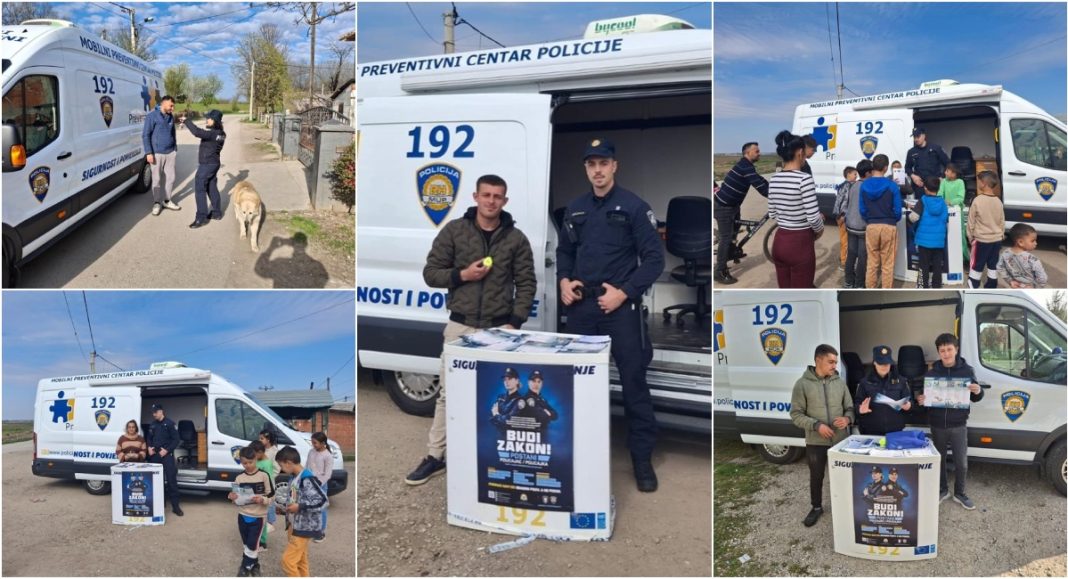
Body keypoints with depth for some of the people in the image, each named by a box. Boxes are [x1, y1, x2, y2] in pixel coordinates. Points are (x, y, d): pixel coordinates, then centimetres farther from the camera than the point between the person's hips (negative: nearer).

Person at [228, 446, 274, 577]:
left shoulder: (264, 475, -11)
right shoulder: (239, 477, -1)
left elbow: (271, 495, -6)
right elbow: (238, 498, 5)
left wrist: (262, 499, -24)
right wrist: (233, 497, -16)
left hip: (258, 516, -4)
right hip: (242, 515, 4)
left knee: (252, 545, -4)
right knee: (247, 544, 13)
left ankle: (246, 567, 15)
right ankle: (254, 565, 30)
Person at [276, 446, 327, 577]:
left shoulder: (307, 478, -21)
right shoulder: (294, 478, 7)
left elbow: (322, 500, -27)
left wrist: (299, 507, -25)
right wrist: (284, 507, 6)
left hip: (304, 527, -9)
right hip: (294, 525, 9)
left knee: (288, 560, -9)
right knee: (300, 561, 15)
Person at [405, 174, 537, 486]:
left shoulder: (516, 238, 2)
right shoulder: (454, 231, 1)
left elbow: (526, 284, 2)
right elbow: (430, 273, 3)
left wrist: (515, 323, -8)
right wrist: (461, 275, -13)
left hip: (498, 328, 0)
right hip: (460, 325, 0)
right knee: (448, 392, 5)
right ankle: (435, 456, 14)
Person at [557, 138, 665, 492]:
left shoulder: (634, 207, -4)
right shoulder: (575, 209, 12)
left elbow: (654, 258, -7)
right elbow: (564, 252, 22)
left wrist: (624, 293, -14)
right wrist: (564, 281, 3)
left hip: (620, 307, -5)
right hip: (581, 307, 5)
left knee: (633, 383, -2)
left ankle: (642, 459, 6)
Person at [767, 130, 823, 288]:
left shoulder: (774, 179, 4)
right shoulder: (804, 179, -18)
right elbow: (813, 218, -19)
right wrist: (819, 229, 2)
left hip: (779, 242, 7)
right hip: (800, 245, -7)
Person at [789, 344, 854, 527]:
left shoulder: (840, 382, 0)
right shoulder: (802, 384, -9)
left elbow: (850, 408, 8)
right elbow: (796, 414, -8)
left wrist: (847, 419, -15)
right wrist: (817, 425, -20)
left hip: (841, 440, 2)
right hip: (815, 442, -2)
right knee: (816, 476, 12)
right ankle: (817, 507, 31)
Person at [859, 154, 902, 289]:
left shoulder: (864, 185, -1)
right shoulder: (892, 186, -11)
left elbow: (862, 209, 4)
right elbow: (897, 210, -6)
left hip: (871, 227, 3)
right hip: (889, 227, -3)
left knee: (872, 262, 12)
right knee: (887, 264, 5)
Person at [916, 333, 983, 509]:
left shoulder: (966, 370, -3)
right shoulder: (932, 372, -3)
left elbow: (974, 398, 5)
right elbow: (923, 395, 6)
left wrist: (978, 392, -18)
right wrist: (920, 399, -17)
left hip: (958, 425, -1)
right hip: (937, 425, 1)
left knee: (961, 462, 4)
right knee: (939, 459, 13)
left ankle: (959, 493, 22)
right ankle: (942, 490, 30)